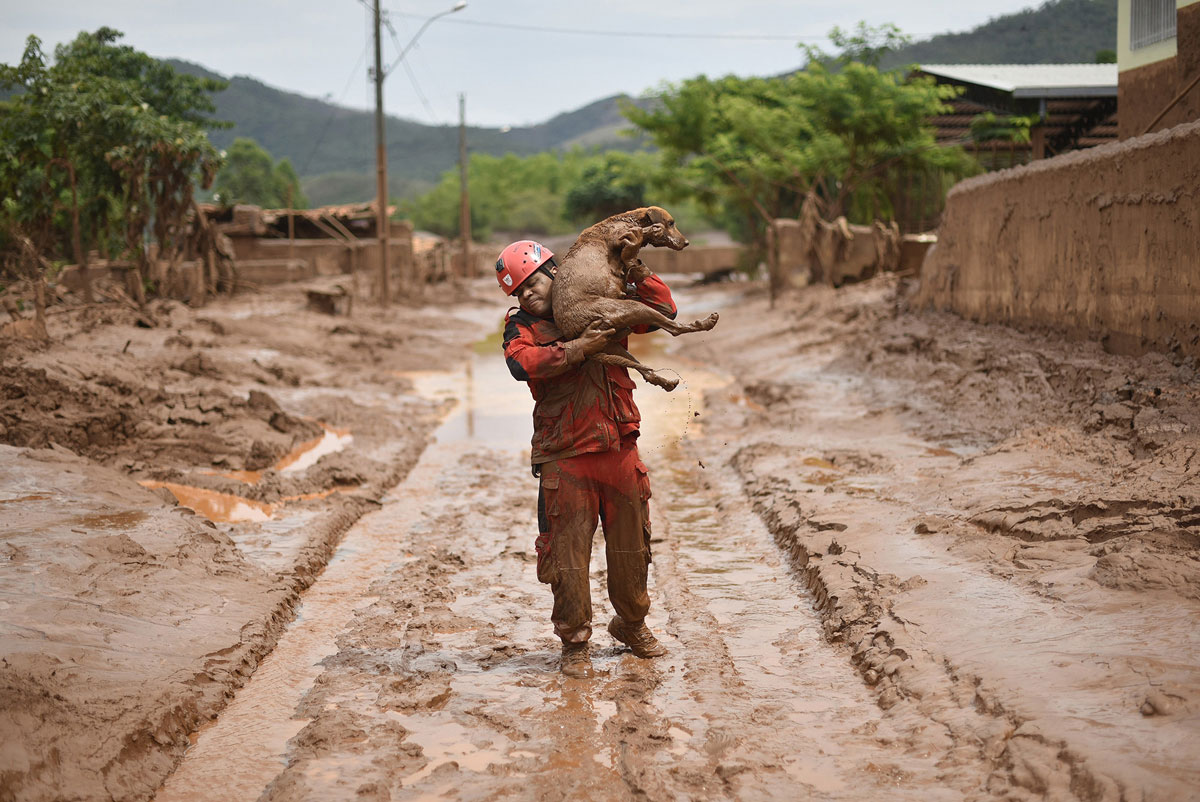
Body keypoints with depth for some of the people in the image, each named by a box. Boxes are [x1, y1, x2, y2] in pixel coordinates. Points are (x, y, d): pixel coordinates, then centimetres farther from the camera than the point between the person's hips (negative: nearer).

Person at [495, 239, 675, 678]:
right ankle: (574, 642, 14)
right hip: (565, 457, -3)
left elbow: (662, 309, 11)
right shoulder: (521, 326, 2)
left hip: (620, 448, 3)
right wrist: (577, 348, -25)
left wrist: (636, 269, 0)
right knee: (568, 552, -2)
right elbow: (523, 363, -19)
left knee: (632, 546, 14)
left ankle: (631, 624, 36)